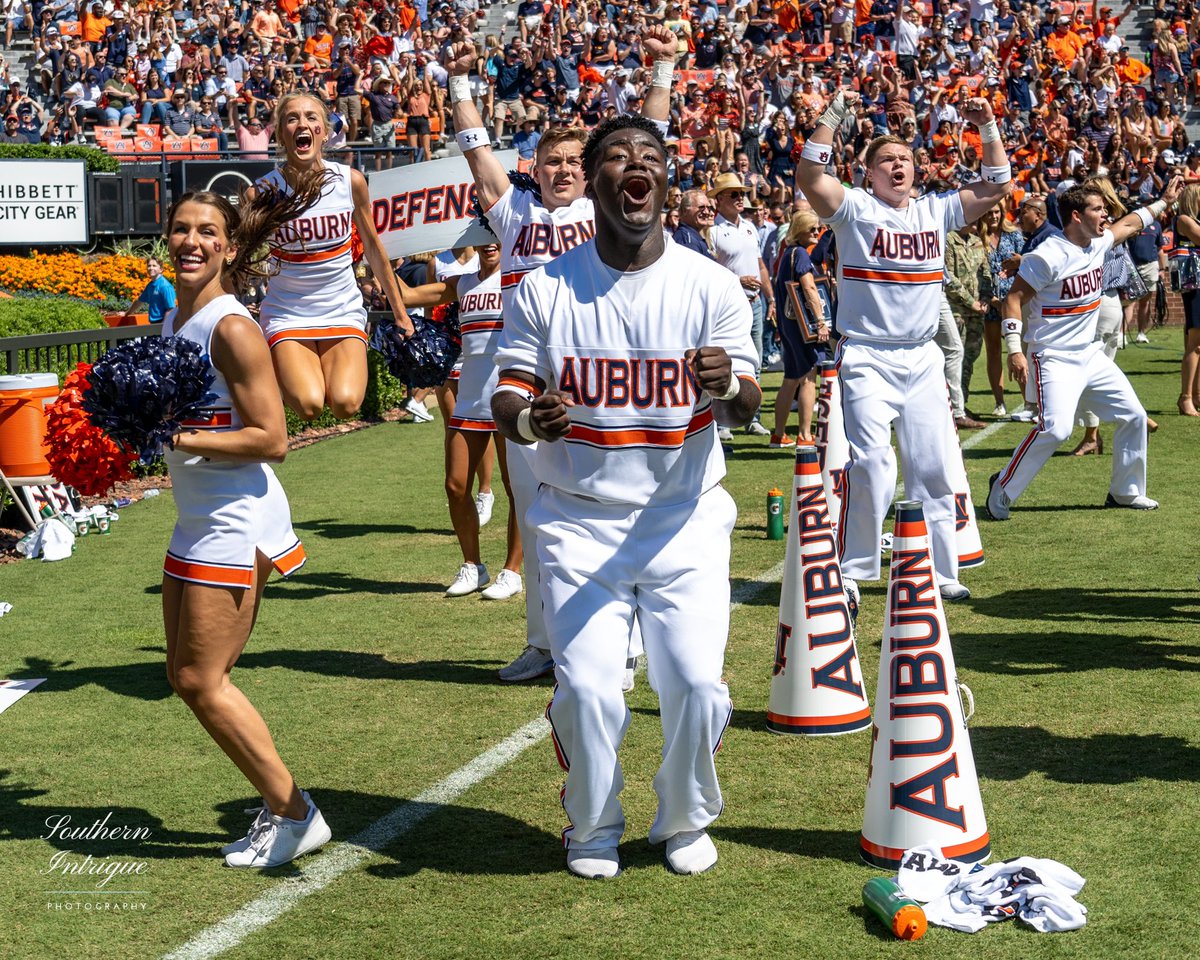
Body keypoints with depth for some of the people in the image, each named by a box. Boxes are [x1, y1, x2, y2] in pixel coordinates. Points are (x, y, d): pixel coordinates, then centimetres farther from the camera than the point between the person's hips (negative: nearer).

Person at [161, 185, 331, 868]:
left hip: (237, 523, -9)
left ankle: (295, 814, 7)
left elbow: (272, 440, -20)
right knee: (187, 678, 11)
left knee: (202, 681, -5)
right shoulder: (173, 320, 11)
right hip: (197, 523, 9)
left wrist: (181, 437, -21)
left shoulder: (231, 328, -16)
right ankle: (280, 809, 20)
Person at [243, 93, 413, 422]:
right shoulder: (261, 193, -12)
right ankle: (282, 369, 12)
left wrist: (399, 312, 13)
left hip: (343, 311, 1)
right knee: (308, 405, -23)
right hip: (287, 315, -1)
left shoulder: (351, 181, -6)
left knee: (345, 404, -22)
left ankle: (331, 368, 13)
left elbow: (373, 248, 7)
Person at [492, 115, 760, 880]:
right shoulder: (545, 291, -1)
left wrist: (726, 386, -31)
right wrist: (528, 417, -24)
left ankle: (686, 819, 23)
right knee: (586, 688, -8)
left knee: (697, 684, -8)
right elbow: (508, 396, 0)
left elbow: (746, 407, -7)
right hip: (579, 521, 0)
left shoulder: (711, 286, -2)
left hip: (684, 518, 0)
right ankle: (593, 828, 23)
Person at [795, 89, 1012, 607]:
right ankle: (848, 573, -1)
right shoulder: (854, 209, -3)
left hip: (923, 359, 5)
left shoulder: (937, 211, 10)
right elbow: (809, 177, -18)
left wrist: (988, 128, 4)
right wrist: (833, 116, -22)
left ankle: (939, 571, 17)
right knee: (871, 468, -13)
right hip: (866, 358, -5)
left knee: (935, 468, 6)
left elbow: (997, 186, 15)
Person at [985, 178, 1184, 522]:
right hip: (1054, 359, -9)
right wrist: (1015, 351, -23)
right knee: (1055, 427, -24)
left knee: (1134, 416, 9)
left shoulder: (1098, 243, 6)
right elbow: (1013, 299, -16)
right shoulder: (1048, 257, -19)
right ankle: (1002, 490, -7)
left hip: (1091, 356, 9)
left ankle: (1125, 491, 26)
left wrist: (1164, 201, 33)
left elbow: (1129, 223, 27)